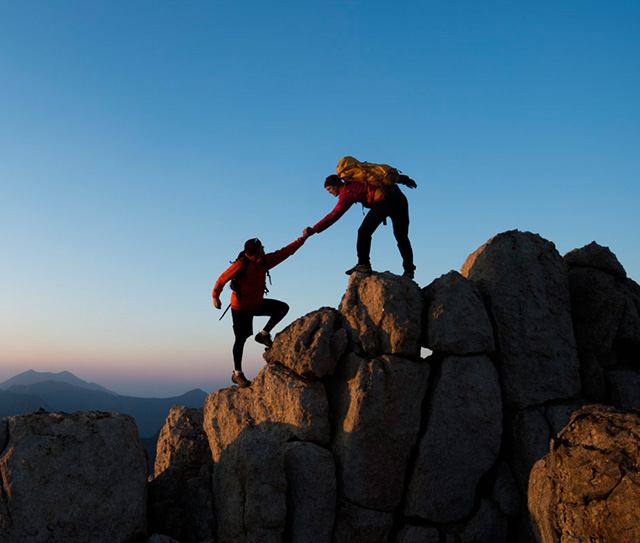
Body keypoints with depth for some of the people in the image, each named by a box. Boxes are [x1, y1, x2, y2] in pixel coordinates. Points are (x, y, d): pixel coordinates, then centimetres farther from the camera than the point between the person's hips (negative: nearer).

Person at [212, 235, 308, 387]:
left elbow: (284, 252, 1)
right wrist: (215, 296, -8)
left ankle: (264, 334, 5)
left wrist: (302, 239, 0)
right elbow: (223, 278, -15)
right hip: (241, 307, -7)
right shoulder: (242, 264, -24)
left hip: (257, 303, 7)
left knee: (282, 308, -3)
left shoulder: (264, 261, -3)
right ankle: (237, 374, 9)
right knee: (241, 338, -3)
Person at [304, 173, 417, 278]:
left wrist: (314, 230, -5)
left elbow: (334, 214, -5)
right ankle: (409, 269, 8)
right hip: (400, 196, 8)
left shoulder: (347, 192, 4)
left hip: (384, 200, -8)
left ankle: (363, 264, -3)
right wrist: (405, 179, 34)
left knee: (364, 231, 1)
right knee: (401, 236, 10)